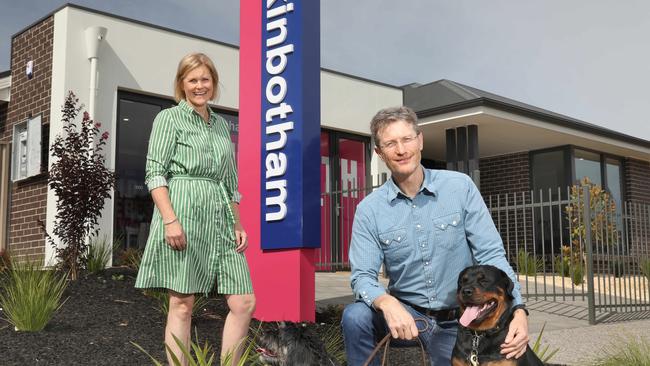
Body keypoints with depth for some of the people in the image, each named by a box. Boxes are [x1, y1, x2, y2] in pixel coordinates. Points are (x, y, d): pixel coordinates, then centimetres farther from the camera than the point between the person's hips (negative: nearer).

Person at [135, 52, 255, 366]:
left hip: (220, 217, 6)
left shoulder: (222, 125, 22)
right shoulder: (169, 118, 5)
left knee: (245, 302, -2)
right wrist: (170, 219, -17)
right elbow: (155, 173, -5)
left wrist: (238, 225, 12)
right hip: (183, 210, -6)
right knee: (182, 303, -4)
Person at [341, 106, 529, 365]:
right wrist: (387, 303, -34)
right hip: (405, 313, -1)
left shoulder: (460, 186, -7)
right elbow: (362, 276, -11)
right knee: (355, 317, -27)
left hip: (456, 322, 1)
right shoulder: (369, 209, -6)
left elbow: (490, 254, -9)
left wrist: (517, 309, -24)